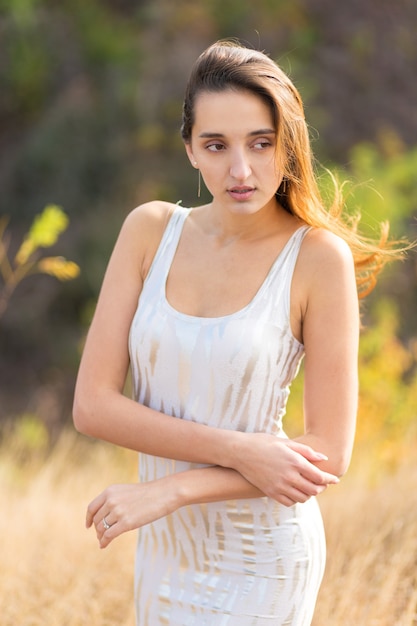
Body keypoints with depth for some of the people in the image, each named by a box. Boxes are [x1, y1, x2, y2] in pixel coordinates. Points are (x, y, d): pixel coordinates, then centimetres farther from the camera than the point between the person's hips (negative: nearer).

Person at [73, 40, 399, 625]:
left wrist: (166, 491, -19)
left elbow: (328, 455, -15)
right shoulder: (150, 230, -4)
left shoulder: (320, 257, -15)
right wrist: (237, 451, -20)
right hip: (168, 548, 4)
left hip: (258, 560, -4)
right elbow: (92, 404, -9)